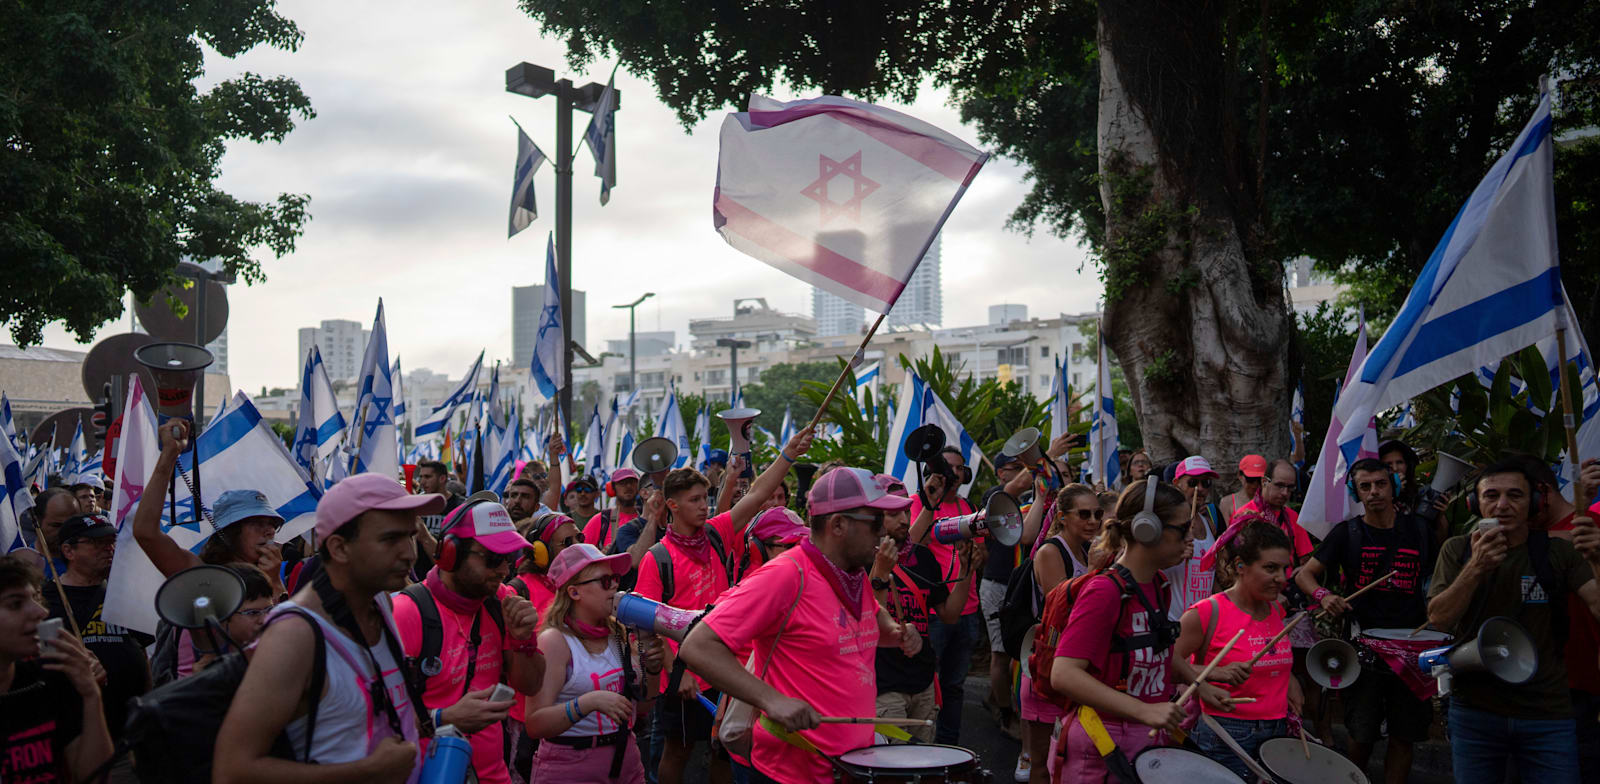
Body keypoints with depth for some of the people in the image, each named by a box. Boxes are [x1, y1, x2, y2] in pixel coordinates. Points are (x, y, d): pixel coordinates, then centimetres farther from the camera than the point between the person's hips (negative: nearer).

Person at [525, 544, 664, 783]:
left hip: (626, 763, 6)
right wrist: (589, 702, -32)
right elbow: (535, 725, -21)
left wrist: (651, 671, -5)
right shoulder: (555, 641, -14)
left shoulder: (618, 634, 4)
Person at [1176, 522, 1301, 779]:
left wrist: (1289, 680, 9)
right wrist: (1216, 673, -25)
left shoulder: (1276, 610, 8)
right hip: (1226, 737, -7)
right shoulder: (1207, 613, -14)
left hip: (1276, 733, 7)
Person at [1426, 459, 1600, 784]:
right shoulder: (1457, 550, 2)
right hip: (1474, 712, 1)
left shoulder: (1558, 552, -1)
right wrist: (1476, 567, -22)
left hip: (1548, 714, -1)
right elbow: (1438, 619, -8)